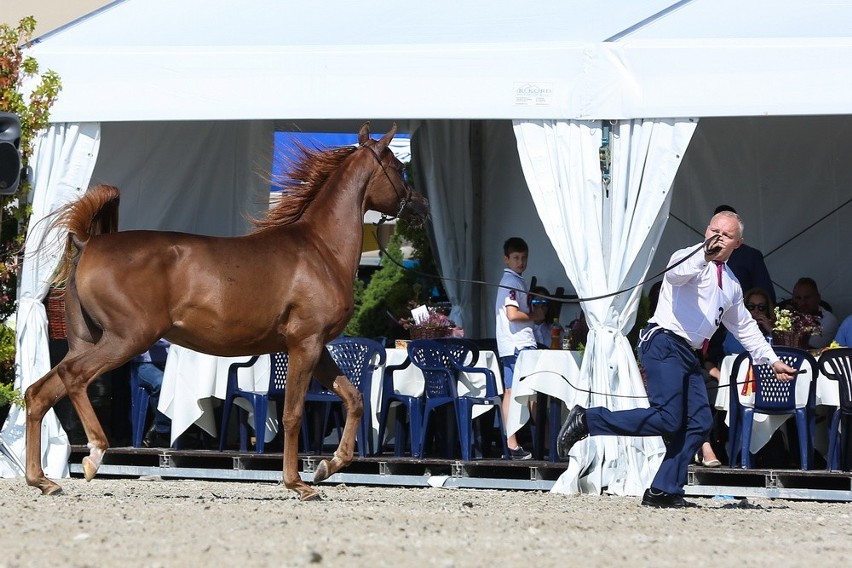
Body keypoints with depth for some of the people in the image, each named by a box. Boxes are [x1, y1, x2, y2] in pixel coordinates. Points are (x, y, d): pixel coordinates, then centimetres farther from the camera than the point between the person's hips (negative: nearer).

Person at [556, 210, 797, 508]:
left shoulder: (731, 284, 24)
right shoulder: (691, 258, -2)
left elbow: (744, 327, 35)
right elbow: (675, 274, -27)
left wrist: (772, 360, 35)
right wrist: (704, 256, -45)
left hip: (687, 354, 9)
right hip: (664, 343, -9)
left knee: (699, 422, -3)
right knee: (667, 419, -22)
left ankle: (664, 491, -1)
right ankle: (587, 420, -14)